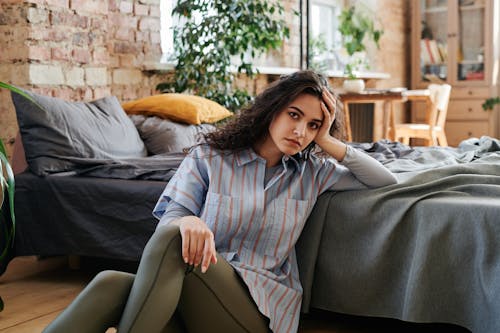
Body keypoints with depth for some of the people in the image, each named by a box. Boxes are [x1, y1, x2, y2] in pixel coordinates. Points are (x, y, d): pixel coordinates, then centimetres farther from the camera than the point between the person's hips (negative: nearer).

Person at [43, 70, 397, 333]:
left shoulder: (312, 171, 12)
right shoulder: (209, 157, 8)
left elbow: (388, 181, 11)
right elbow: (168, 221, -1)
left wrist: (330, 143, 1)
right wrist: (186, 222, -27)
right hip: (195, 290, 1)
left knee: (172, 242, -31)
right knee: (112, 284, -34)